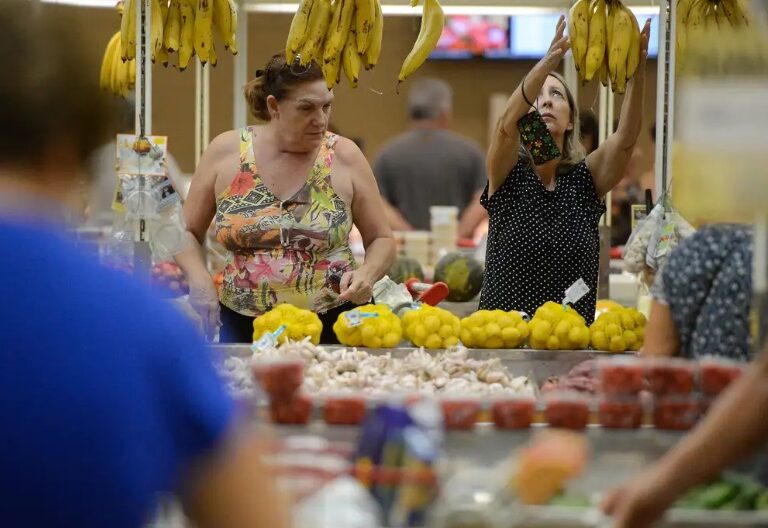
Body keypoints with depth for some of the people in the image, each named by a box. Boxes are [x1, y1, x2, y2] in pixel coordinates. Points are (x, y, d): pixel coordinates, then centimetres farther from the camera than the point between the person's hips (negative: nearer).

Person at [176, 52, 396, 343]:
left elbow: (381, 240, 6)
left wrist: (368, 273, -15)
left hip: (333, 327, -1)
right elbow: (187, 232, 9)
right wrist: (199, 276, -10)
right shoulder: (225, 152, -1)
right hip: (244, 328, 1)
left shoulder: (343, 156, -2)